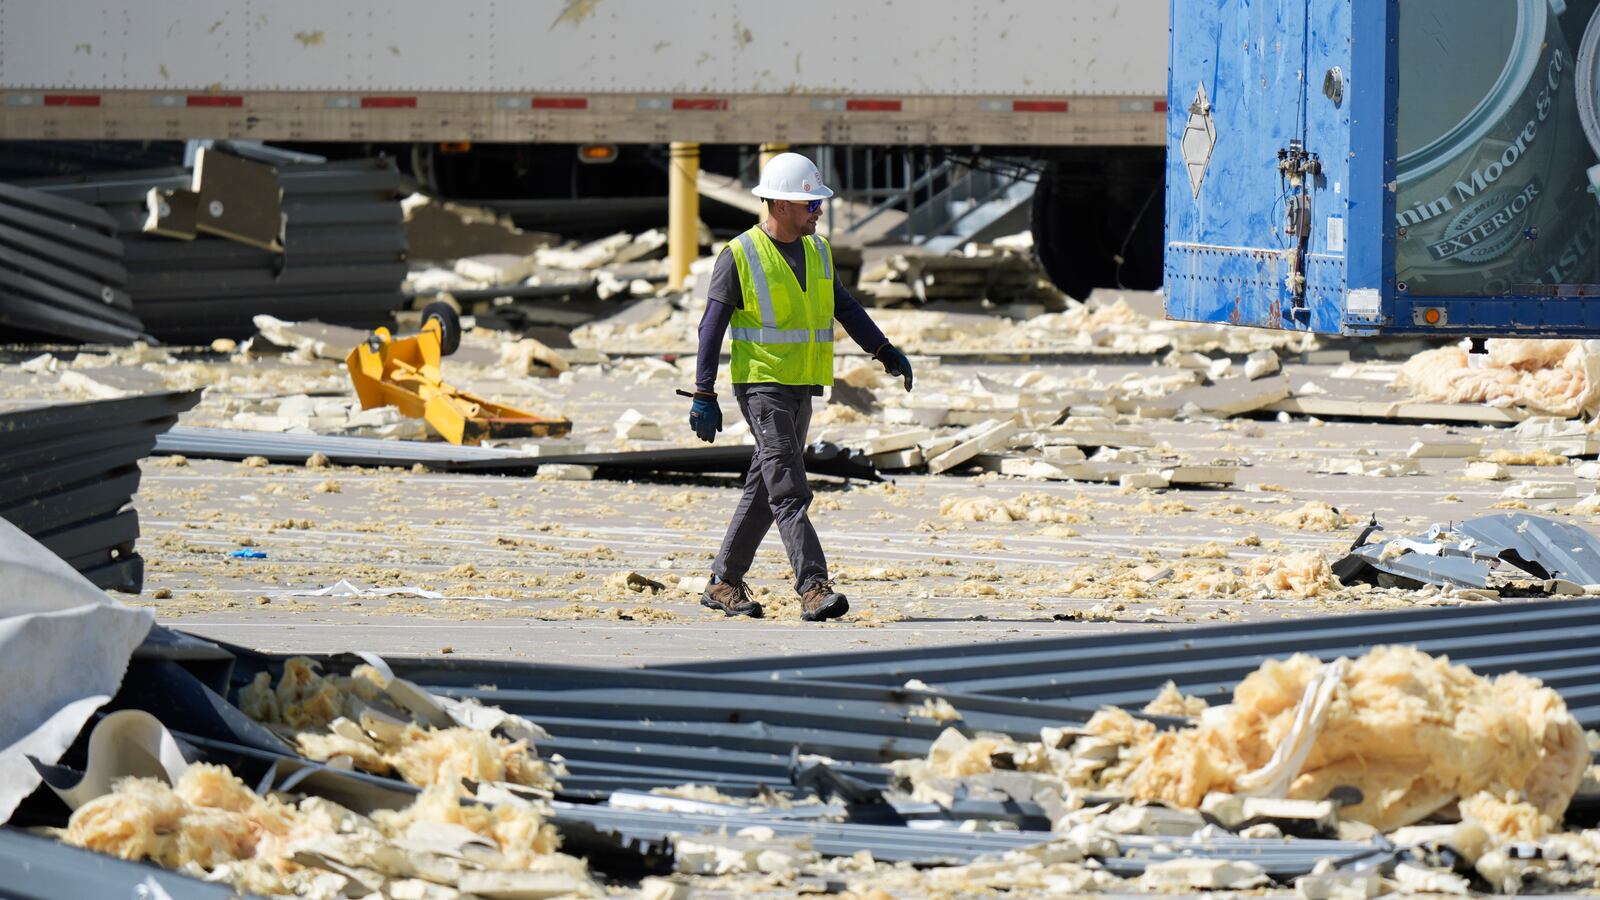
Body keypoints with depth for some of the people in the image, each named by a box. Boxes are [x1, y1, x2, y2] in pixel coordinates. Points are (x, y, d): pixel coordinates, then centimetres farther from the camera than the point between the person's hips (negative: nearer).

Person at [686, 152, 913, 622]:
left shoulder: (818, 252, 10)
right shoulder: (740, 256, -9)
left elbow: (845, 308, 17)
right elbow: (712, 328, -8)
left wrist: (885, 351, 5)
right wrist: (704, 397, -11)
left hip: (801, 387, 7)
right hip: (760, 384, -7)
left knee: (766, 489, 12)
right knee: (788, 490, -16)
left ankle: (724, 584, 21)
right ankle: (814, 589, -23)